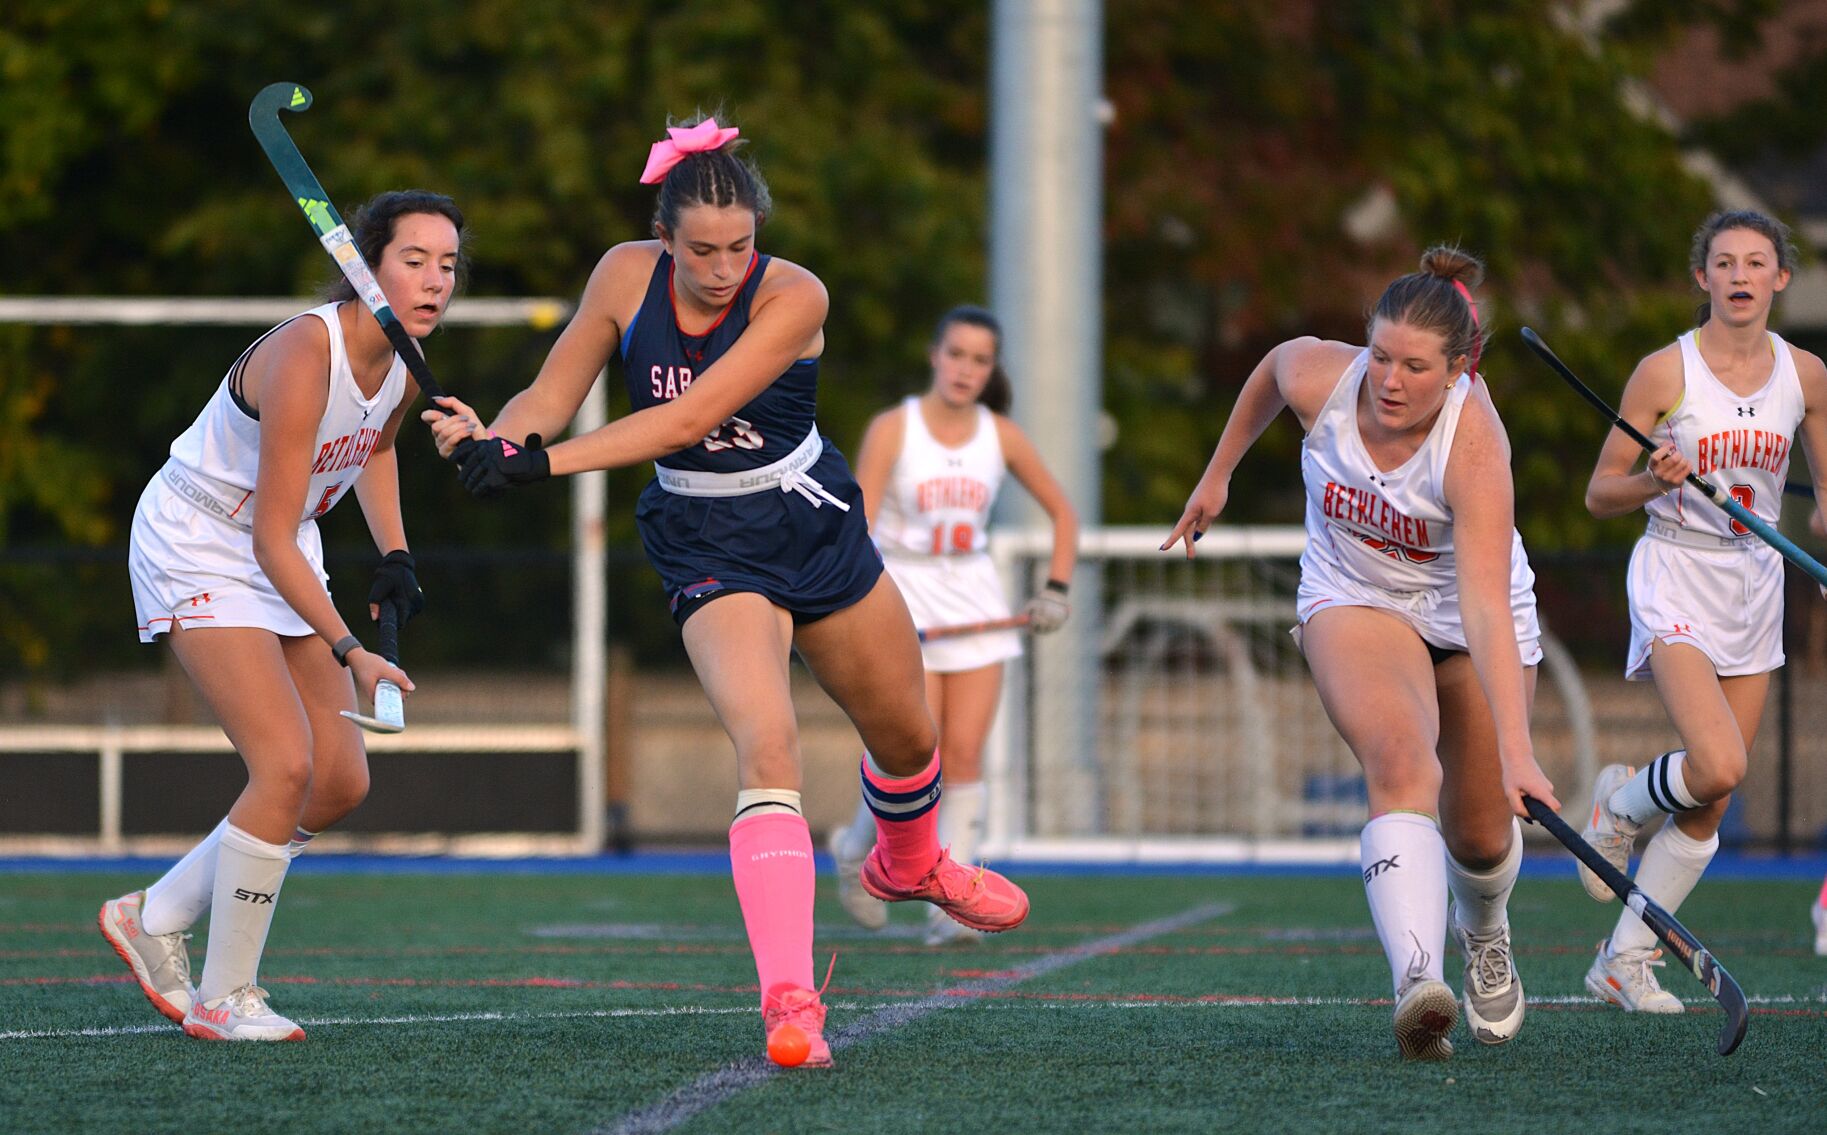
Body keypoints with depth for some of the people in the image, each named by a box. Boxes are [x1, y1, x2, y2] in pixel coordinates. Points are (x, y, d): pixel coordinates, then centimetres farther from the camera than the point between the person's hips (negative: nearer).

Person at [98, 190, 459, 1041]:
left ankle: (156, 916, 18)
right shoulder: (304, 357, -32)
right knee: (287, 766, -19)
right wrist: (349, 651, -36)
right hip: (196, 549, -8)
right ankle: (223, 996, -5)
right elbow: (271, 540, -32)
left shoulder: (409, 362, -8)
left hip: (283, 555, 8)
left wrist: (394, 555, 5)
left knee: (341, 783, 2)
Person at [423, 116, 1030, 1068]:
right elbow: (552, 396, -6)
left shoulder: (794, 299, -23)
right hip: (709, 549, -1)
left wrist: (544, 462, -37)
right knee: (765, 747, -24)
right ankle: (788, 999, -32)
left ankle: (909, 864, 55)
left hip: (815, 524, 1)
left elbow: (685, 418, -31)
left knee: (905, 737, 19)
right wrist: (491, 436, -29)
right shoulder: (626, 275, -13)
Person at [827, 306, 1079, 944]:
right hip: (902, 596, -3)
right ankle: (855, 850, 20)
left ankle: (950, 908, -3)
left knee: (965, 756, -5)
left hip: (975, 600, 3)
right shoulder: (892, 429, -8)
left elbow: (1062, 513, 13)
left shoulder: (1001, 436, 3)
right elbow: (858, 526, -15)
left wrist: (1056, 591, 1)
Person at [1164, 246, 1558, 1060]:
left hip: (1464, 618, -1)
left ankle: (1484, 934, 47)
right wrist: (1218, 474, 14)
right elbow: (1272, 367, 4)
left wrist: (1516, 750, -54)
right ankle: (1417, 980, -48)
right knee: (1401, 762, -30)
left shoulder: (1473, 448, -35)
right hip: (1355, 603, 1)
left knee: (1480, 838, 8)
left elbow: (1486, 608, -45)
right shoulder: (1318, 379, -25)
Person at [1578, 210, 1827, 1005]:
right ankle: (1620, 806, 9)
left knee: (1710, 806, 2)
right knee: (1718, 767, -24)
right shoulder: (1666, 371, -9)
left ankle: (1624, 961, 14)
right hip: (1676, 581, -5)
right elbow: (1600, 494, -3)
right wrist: (1654, 482, -24)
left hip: (1757, 584, 5)